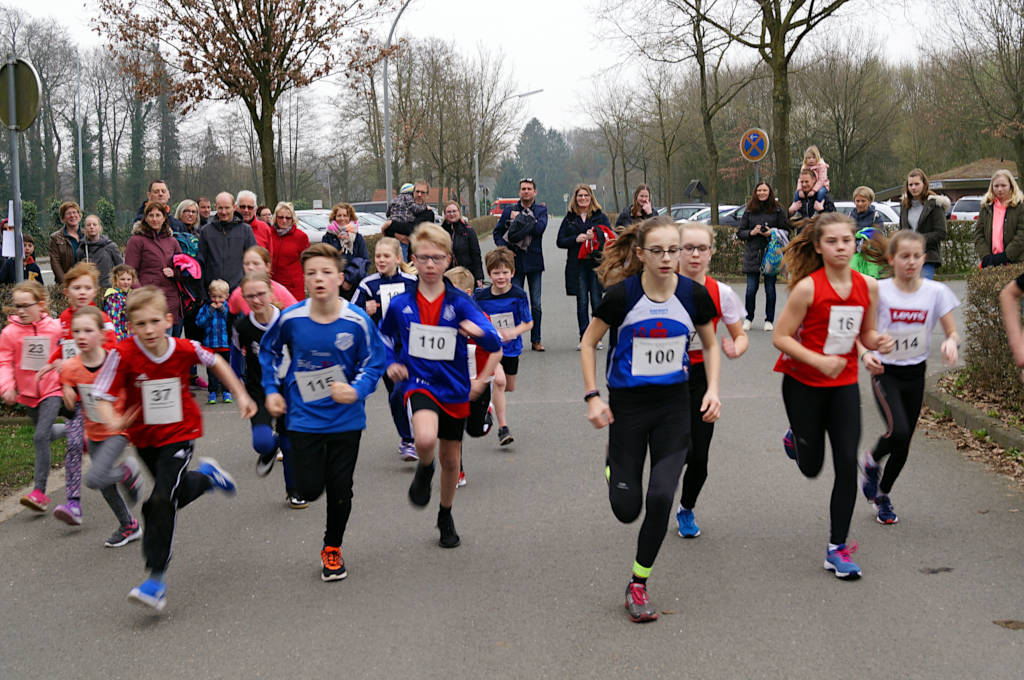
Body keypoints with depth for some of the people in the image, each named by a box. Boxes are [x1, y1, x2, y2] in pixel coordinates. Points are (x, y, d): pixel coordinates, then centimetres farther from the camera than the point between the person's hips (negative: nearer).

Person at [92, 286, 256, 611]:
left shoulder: (185, 349, -17)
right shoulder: (123, 355, -21)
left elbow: (215, 362, 4)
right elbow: (103, 396, -22)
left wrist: (240, 394, 8)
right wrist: (113, 423, -43)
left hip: (180, 433, -2)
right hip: (144, 437, 2)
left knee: (161, 502, -16)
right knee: (177, 493, 21)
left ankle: (156, 580, -9)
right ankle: (206, 475, 55)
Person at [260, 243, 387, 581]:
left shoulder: (358, 321, -15)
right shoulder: (290, 318, -11)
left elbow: (374, 362, -4)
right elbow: (269, 351, 9)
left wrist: (357, 390, -22)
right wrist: (272, 390, 4)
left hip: (346, 419, 0)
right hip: (304, 417, 1)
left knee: (340, 490, 8)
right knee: (310, 489, 0)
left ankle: (332, 549, 31)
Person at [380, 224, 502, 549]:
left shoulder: (459, 302, -6)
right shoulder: (400, 304, -3)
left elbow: (496, 345, -10)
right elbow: (385, 338, 17)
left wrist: (481, 381, -27)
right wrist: (391, 364, 0)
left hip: (455, 389, 2)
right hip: (420, 385, -1)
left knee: (451, 460, 13)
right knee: (426, 439, -32)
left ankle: (445, 517, 38)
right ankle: (425, 469, 5)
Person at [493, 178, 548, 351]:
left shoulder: (541, 210, 5)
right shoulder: (509, 210, 8)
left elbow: (540, 227, -14)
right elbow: (497, 232, 9)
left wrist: (519, 219, -11)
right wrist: (504, 248, -7)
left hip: (534, 262, 0)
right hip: (515, 261, 0)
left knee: (536, 304, 3)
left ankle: (535, 340, 11)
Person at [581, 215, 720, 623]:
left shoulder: (694, 294, -7)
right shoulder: (621, 295, -15)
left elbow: (710, 344, 10)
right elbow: (589, 343, -2)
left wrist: (712, 389, -3)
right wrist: (592, 397, -9)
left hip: (673, 406, 2)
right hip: (627, 405, -1)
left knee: (661, 497, -10)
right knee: (626, 509, 3)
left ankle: (638, 585, 10)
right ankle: (614, 467, 41)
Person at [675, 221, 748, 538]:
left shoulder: (721, 294, -5)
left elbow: (741, 336, 5)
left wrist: (736, 349, -17)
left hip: (701, 375, 2)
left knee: (699, 456, 4)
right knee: (684, 450, -18)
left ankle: (686, 509, 33)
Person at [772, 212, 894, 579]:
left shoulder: (868, 286, -3)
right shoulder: (808, 287, -16)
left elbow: (866, 332, 10)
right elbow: (780, 337, -14)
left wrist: (878, 342, -13)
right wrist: (818, 360, -24)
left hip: (844, 384, 3)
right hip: (803, 383, -3)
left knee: (847, 464, -5)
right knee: (811, 467, 9)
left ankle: (837, 548, 6)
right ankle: (795, 437, 47)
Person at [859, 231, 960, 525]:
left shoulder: (936, 292, -5)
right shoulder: (879, 291, -11)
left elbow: (953, 332, -1)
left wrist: (951, 342, -24)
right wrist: (865, 355, -25)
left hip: (915, 374, 3)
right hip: (885, 372, -3)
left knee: (904, 444, 8)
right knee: (898, 431, -23)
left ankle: (883, 494, 32)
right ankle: (871, 461, 11)